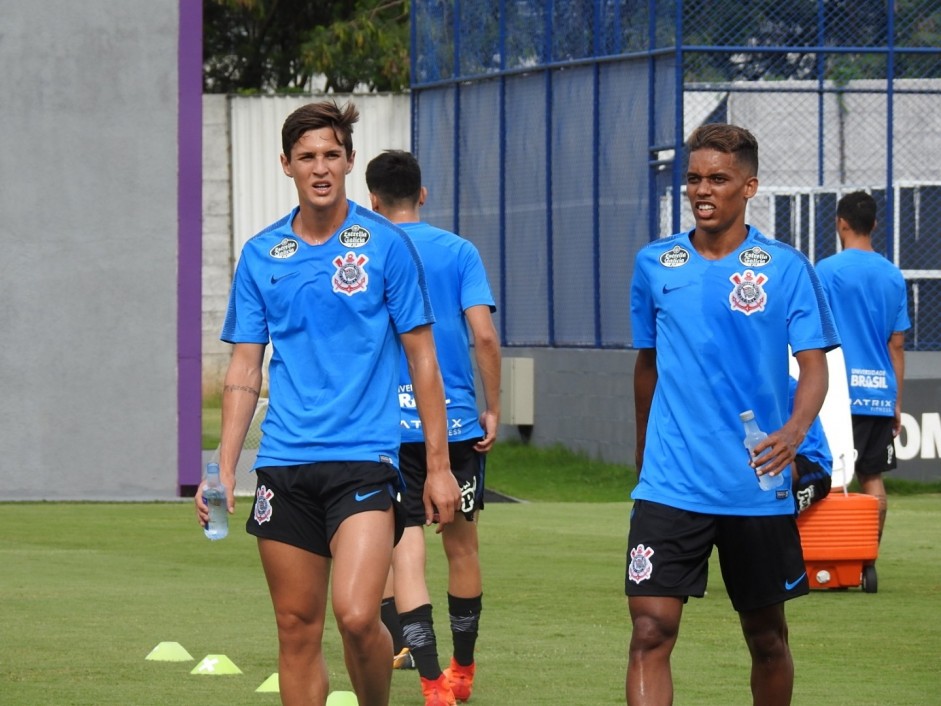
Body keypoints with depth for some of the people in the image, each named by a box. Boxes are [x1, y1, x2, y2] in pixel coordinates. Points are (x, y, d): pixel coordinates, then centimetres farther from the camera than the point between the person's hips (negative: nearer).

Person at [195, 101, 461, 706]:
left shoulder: (387, 245, 0)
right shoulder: (261, 255, 8)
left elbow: (422, 359, 3)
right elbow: (245, 370, 12)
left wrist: (439, 466, -1)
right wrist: (224, 469, 3)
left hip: (364, 458, -3)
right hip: (284, 465, 3)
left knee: (356, 615, -18)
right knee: (297, 628, 5)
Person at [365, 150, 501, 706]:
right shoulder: (459, 252, 2)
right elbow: (483, 332, -7)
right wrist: (493, 408, 1)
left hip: (389, 426, -2)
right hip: (458, 420, 2)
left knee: (406, 550, -3)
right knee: (462, 544, 16)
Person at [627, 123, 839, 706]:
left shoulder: (786, 269, -2)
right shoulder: (654, 265, 6)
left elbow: (814, 368, -5)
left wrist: (795, 429, -25)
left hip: (758, 484, -1)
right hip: (671, 486, 1)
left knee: (767, 636, 11)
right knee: (651, 631, -12)